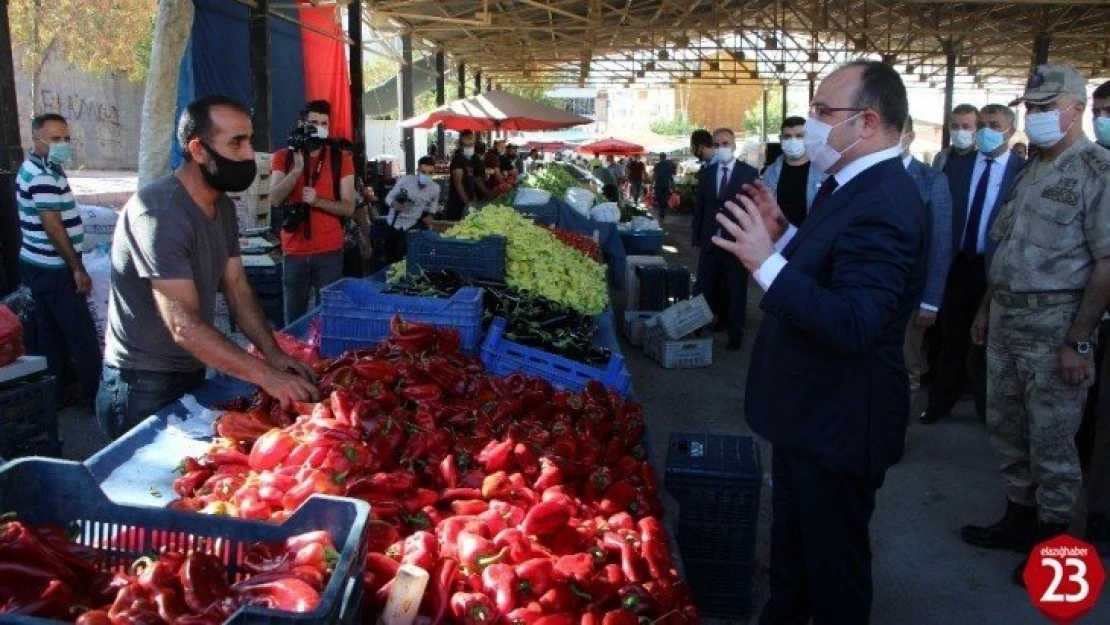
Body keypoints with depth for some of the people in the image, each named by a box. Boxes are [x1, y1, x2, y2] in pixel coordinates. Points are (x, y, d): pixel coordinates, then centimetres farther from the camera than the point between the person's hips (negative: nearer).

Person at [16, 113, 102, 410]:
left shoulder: (37, 168, 13)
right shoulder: (43, 176, -20)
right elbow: (53, 227, -23)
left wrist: (72, 265, 20)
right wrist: (78, 269, -19)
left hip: (42, 265, 10)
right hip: (53, 269, -10)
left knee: (51, 332, 15)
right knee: (82, 333, -4)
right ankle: (94, 396, 2)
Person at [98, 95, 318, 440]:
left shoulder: (222, 206, 4)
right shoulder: (158, 213, -25)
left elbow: (237, 289, 4)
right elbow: (184, 326, -30)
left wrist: (274, 355, -10)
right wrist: (267, 377, -32)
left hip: (193, 376, 9)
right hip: (144, 389, -8)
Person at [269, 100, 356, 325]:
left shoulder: (341, 159, 1)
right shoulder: (283, 157, 6)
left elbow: (348, 208, -2)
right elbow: (274, 200, -7)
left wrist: (318, 201, -19)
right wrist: (297, 169, -18)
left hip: (329, 251, -1)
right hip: (293, 252, 1)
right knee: (293, 319, 7)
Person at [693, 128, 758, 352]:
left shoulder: (749, 173, -3)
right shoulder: (706, 173, 9)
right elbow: (700, 207, 10)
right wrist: (698, 238, 8)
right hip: (710, 243, 3)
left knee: (735, 291, 7)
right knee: (703, 290, 7)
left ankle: (735, 334, 19)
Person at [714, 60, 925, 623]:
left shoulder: (881, 205, -27)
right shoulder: (855, 186, 6)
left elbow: (853, 325, -35)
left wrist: (766, 262, -38)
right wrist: (783, 235, -3)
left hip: (839, 423, -11)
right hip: (809, 410, 11)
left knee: (833, 559, 11)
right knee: (792, 537, 28)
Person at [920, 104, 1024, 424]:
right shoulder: (957, 166, 4)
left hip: (996, 268, -3)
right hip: (957, 263, 3)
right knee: (952, 337, 15)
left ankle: (988, 407, 30)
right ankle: (941, 402, 29)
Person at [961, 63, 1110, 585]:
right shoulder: (1029, 172, 13)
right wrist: (986, 309, 15)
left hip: (1054, 323, -8)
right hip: (1007, 318, 8)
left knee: (1050, 438, 4)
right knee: (1006, 426, 15)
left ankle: (1053, 537, 21)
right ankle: (1019, 518, 31)